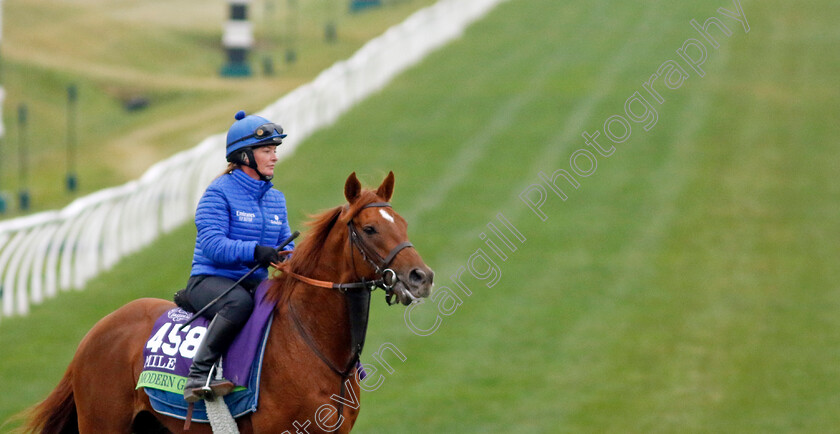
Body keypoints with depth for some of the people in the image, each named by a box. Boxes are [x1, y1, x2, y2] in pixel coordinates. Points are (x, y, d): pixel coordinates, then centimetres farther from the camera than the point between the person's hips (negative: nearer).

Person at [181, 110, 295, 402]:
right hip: (210, 278, -7)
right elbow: (212, 244, -18)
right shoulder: (219, 193, -7)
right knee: (240, 301, -40)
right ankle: (198, 376, -41)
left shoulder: (275, 199, 15)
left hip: (256, 282, 7)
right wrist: (255, 251, -32)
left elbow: (286, 245, 14)